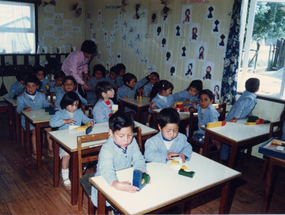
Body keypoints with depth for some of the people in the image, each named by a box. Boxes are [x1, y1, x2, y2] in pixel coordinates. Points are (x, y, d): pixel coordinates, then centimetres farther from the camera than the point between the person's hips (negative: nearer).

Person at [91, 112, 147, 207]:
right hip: (107, 184, -5)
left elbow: (138, 159, -7)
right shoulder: (107, 149, -25)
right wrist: (116, 184, -58)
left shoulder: (132, 142, -7)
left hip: (126, 180, 5)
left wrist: (140, 170, -31)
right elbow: (107, 170, -38)